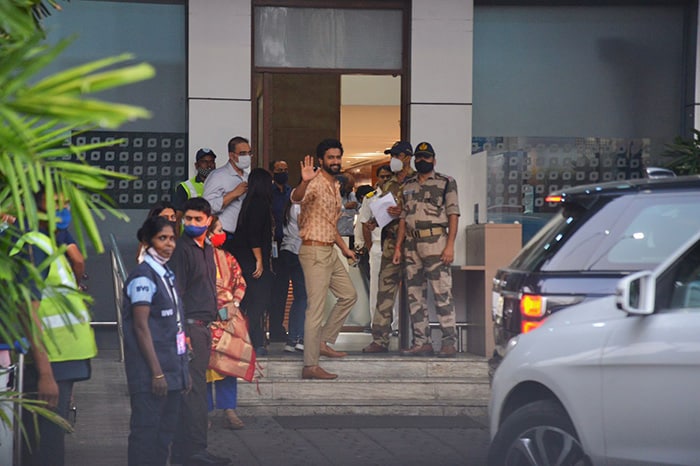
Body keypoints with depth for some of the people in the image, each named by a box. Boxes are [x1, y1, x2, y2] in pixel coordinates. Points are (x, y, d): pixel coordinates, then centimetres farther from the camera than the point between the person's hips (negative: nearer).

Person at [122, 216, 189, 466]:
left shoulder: (167, 274, 14)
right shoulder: (143, 277, -11)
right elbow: (141, 327, -16)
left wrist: (183, 368, 16)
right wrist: (157, 372, -19)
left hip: (172, 368, 9)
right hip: (150, 371, -9)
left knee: (166, 431, 11)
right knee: (146, 431, -5)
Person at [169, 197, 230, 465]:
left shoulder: (207, 249, 16)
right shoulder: (182, 249, -11)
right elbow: (176, 292, -15)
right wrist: (182, 331, -19)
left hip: (204, 325, 9)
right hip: (190, 325, -9)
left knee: (195, 389, 10)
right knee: (194, 388, -9)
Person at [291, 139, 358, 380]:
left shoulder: (335, 186, 16)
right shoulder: (316, 183, -13)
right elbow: (296, 198, -37)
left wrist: (344, 248, 25)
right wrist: (304, 182, -56)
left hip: (330, 251, 10)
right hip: (314, 251, -9)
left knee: (348, 295, 18)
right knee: (316, 308, -10)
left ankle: (323, 342, 24)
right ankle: (310, 365, -8)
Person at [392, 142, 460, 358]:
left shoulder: (446, 183, 3)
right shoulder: (408, 186, 18)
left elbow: (453, 215, -3)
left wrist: (450, 245, -13)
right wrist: (398, 247, 12)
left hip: (435, 244, -6)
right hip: (412, 245, 6)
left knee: (442, 293, -10)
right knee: (415, 296, 6)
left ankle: (449, 342, -9)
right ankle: (421, 342, 10)